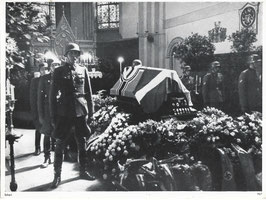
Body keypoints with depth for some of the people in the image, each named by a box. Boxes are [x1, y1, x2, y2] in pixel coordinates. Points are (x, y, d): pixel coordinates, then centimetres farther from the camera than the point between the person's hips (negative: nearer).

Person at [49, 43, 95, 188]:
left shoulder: (83, 70, 8)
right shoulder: (59, 71, 1)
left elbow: (88, 92, 11)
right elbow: (53, 94, 2)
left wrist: (90, 111, 8)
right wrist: (53, 115, -1)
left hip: (81, 112, 2)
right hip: (64, 113, -2)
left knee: (82, 143, 11)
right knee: (60, 145, 2)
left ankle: (83, 171, 26)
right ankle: (57, 175, 15)